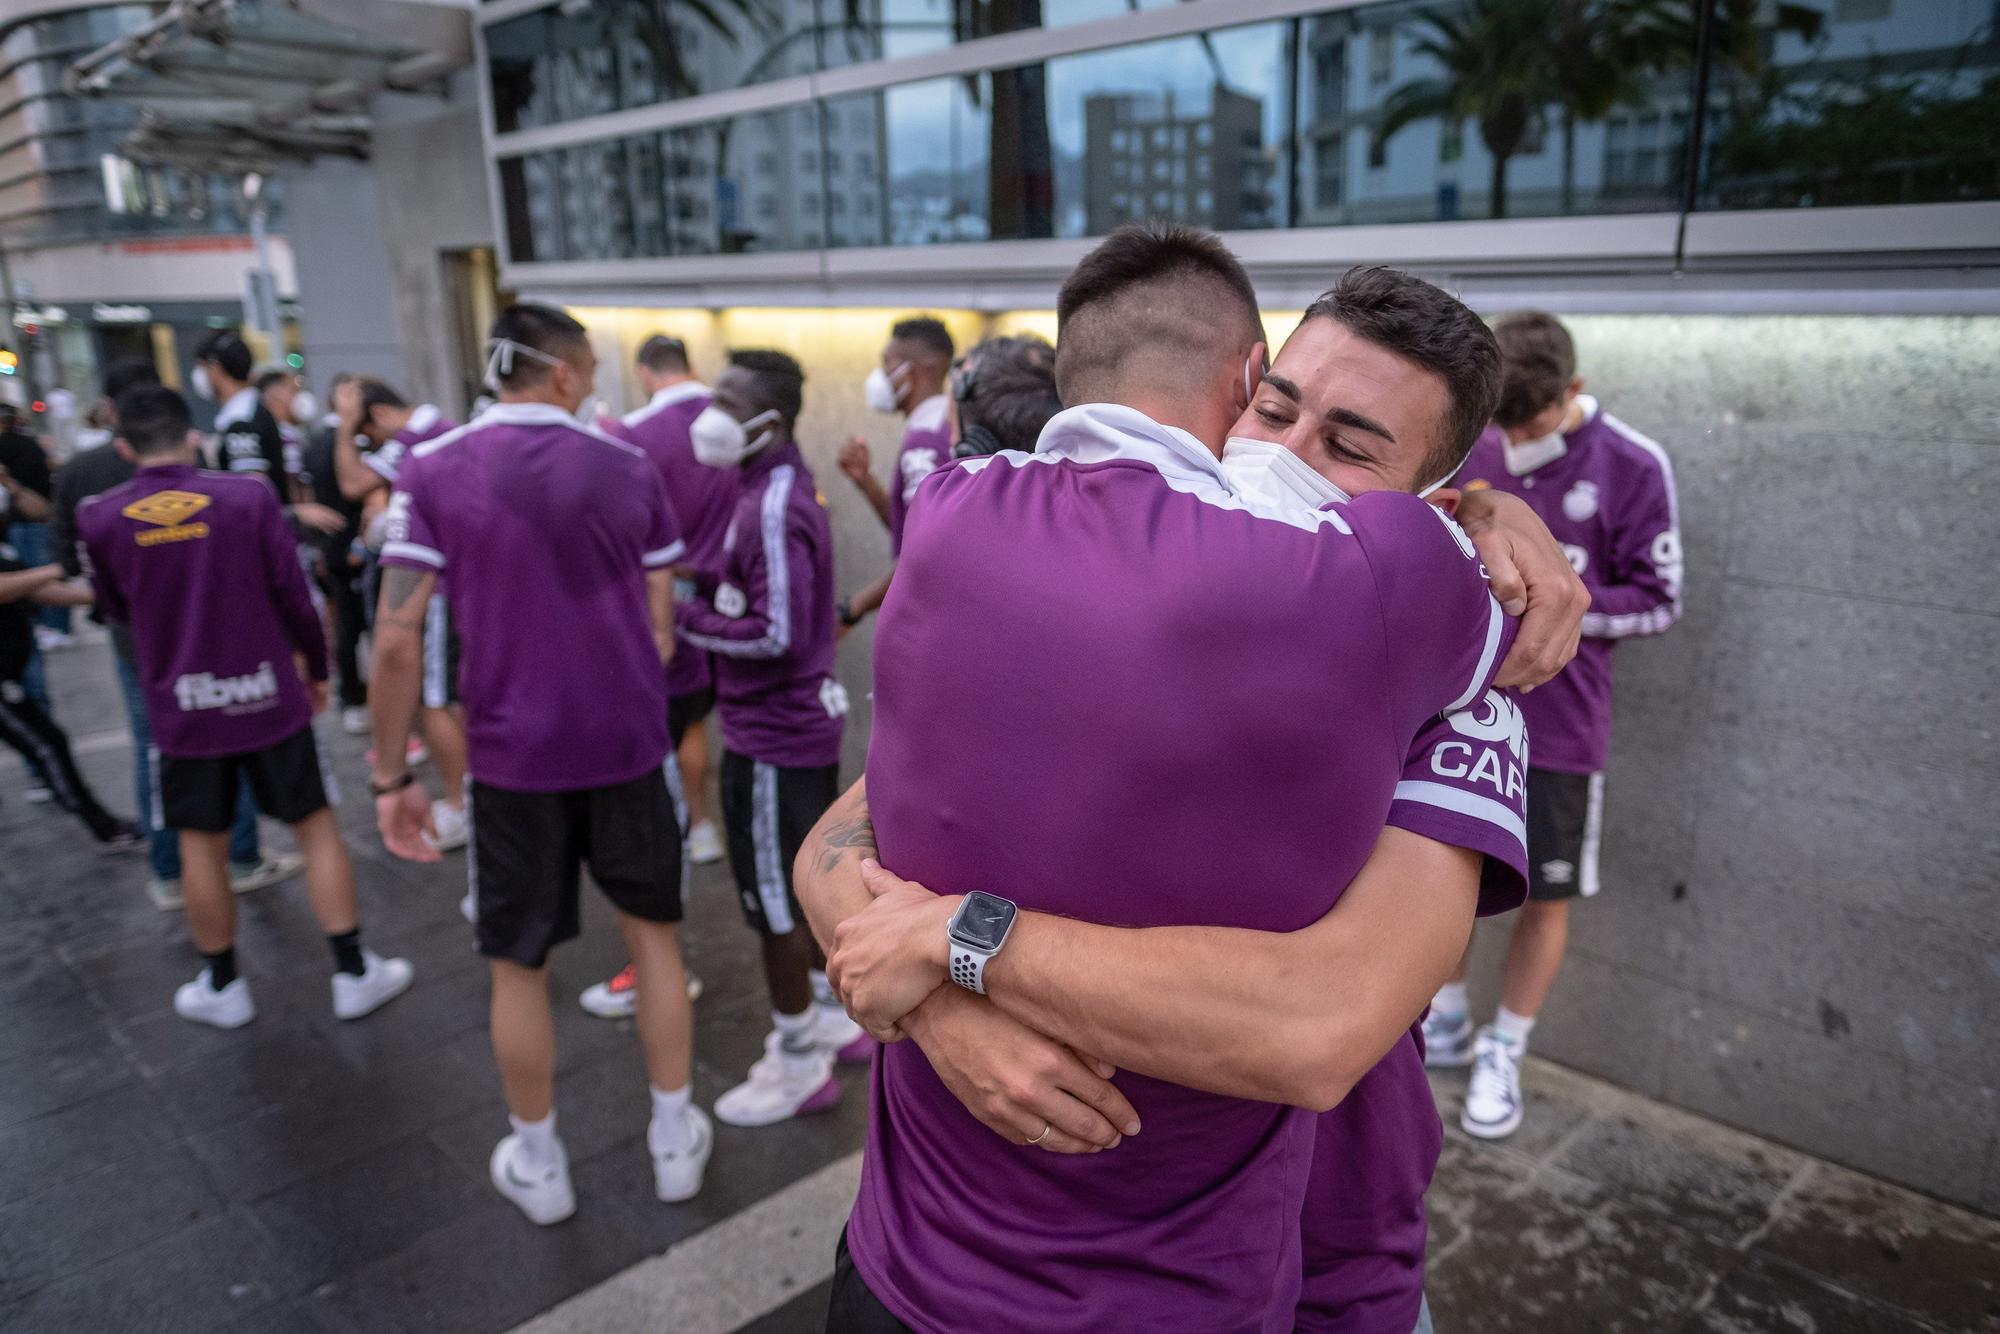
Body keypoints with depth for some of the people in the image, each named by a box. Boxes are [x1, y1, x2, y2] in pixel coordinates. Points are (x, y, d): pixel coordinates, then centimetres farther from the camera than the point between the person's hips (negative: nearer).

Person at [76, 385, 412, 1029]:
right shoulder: (247, 496, -11)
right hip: (268, 697, -1)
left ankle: (222, 987, 28)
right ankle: (355, 974, 13)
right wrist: (315, 667, 7)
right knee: (316, 828, 9)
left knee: (202, 847, 14)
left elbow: (115, 607, 11)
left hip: (182, 708, 1)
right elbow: (294, 594, -7)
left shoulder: (99, 518, -5)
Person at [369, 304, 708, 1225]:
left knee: (519, 965, 15)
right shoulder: (629, 468, -2)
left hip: (512, 753, -1)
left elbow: (397, 638, -11)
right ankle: (675, 1139, 28)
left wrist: (390, 774, -3)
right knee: (653, 935, 17)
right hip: (629, 743, 1)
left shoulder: (432, 471, -6)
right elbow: (662, 626, 0)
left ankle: (538, 1165, 31)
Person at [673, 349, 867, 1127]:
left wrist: (681, 617, -16)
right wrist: (702, 590, -1)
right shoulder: (779, 486, 9)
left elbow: (777, 633, -25)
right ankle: (838, 1019, 38)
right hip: (808, 721, 9)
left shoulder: (772, 508, -22)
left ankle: (800, 1067, 20)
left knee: (776, 904, 4)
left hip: (771, 738, -9)